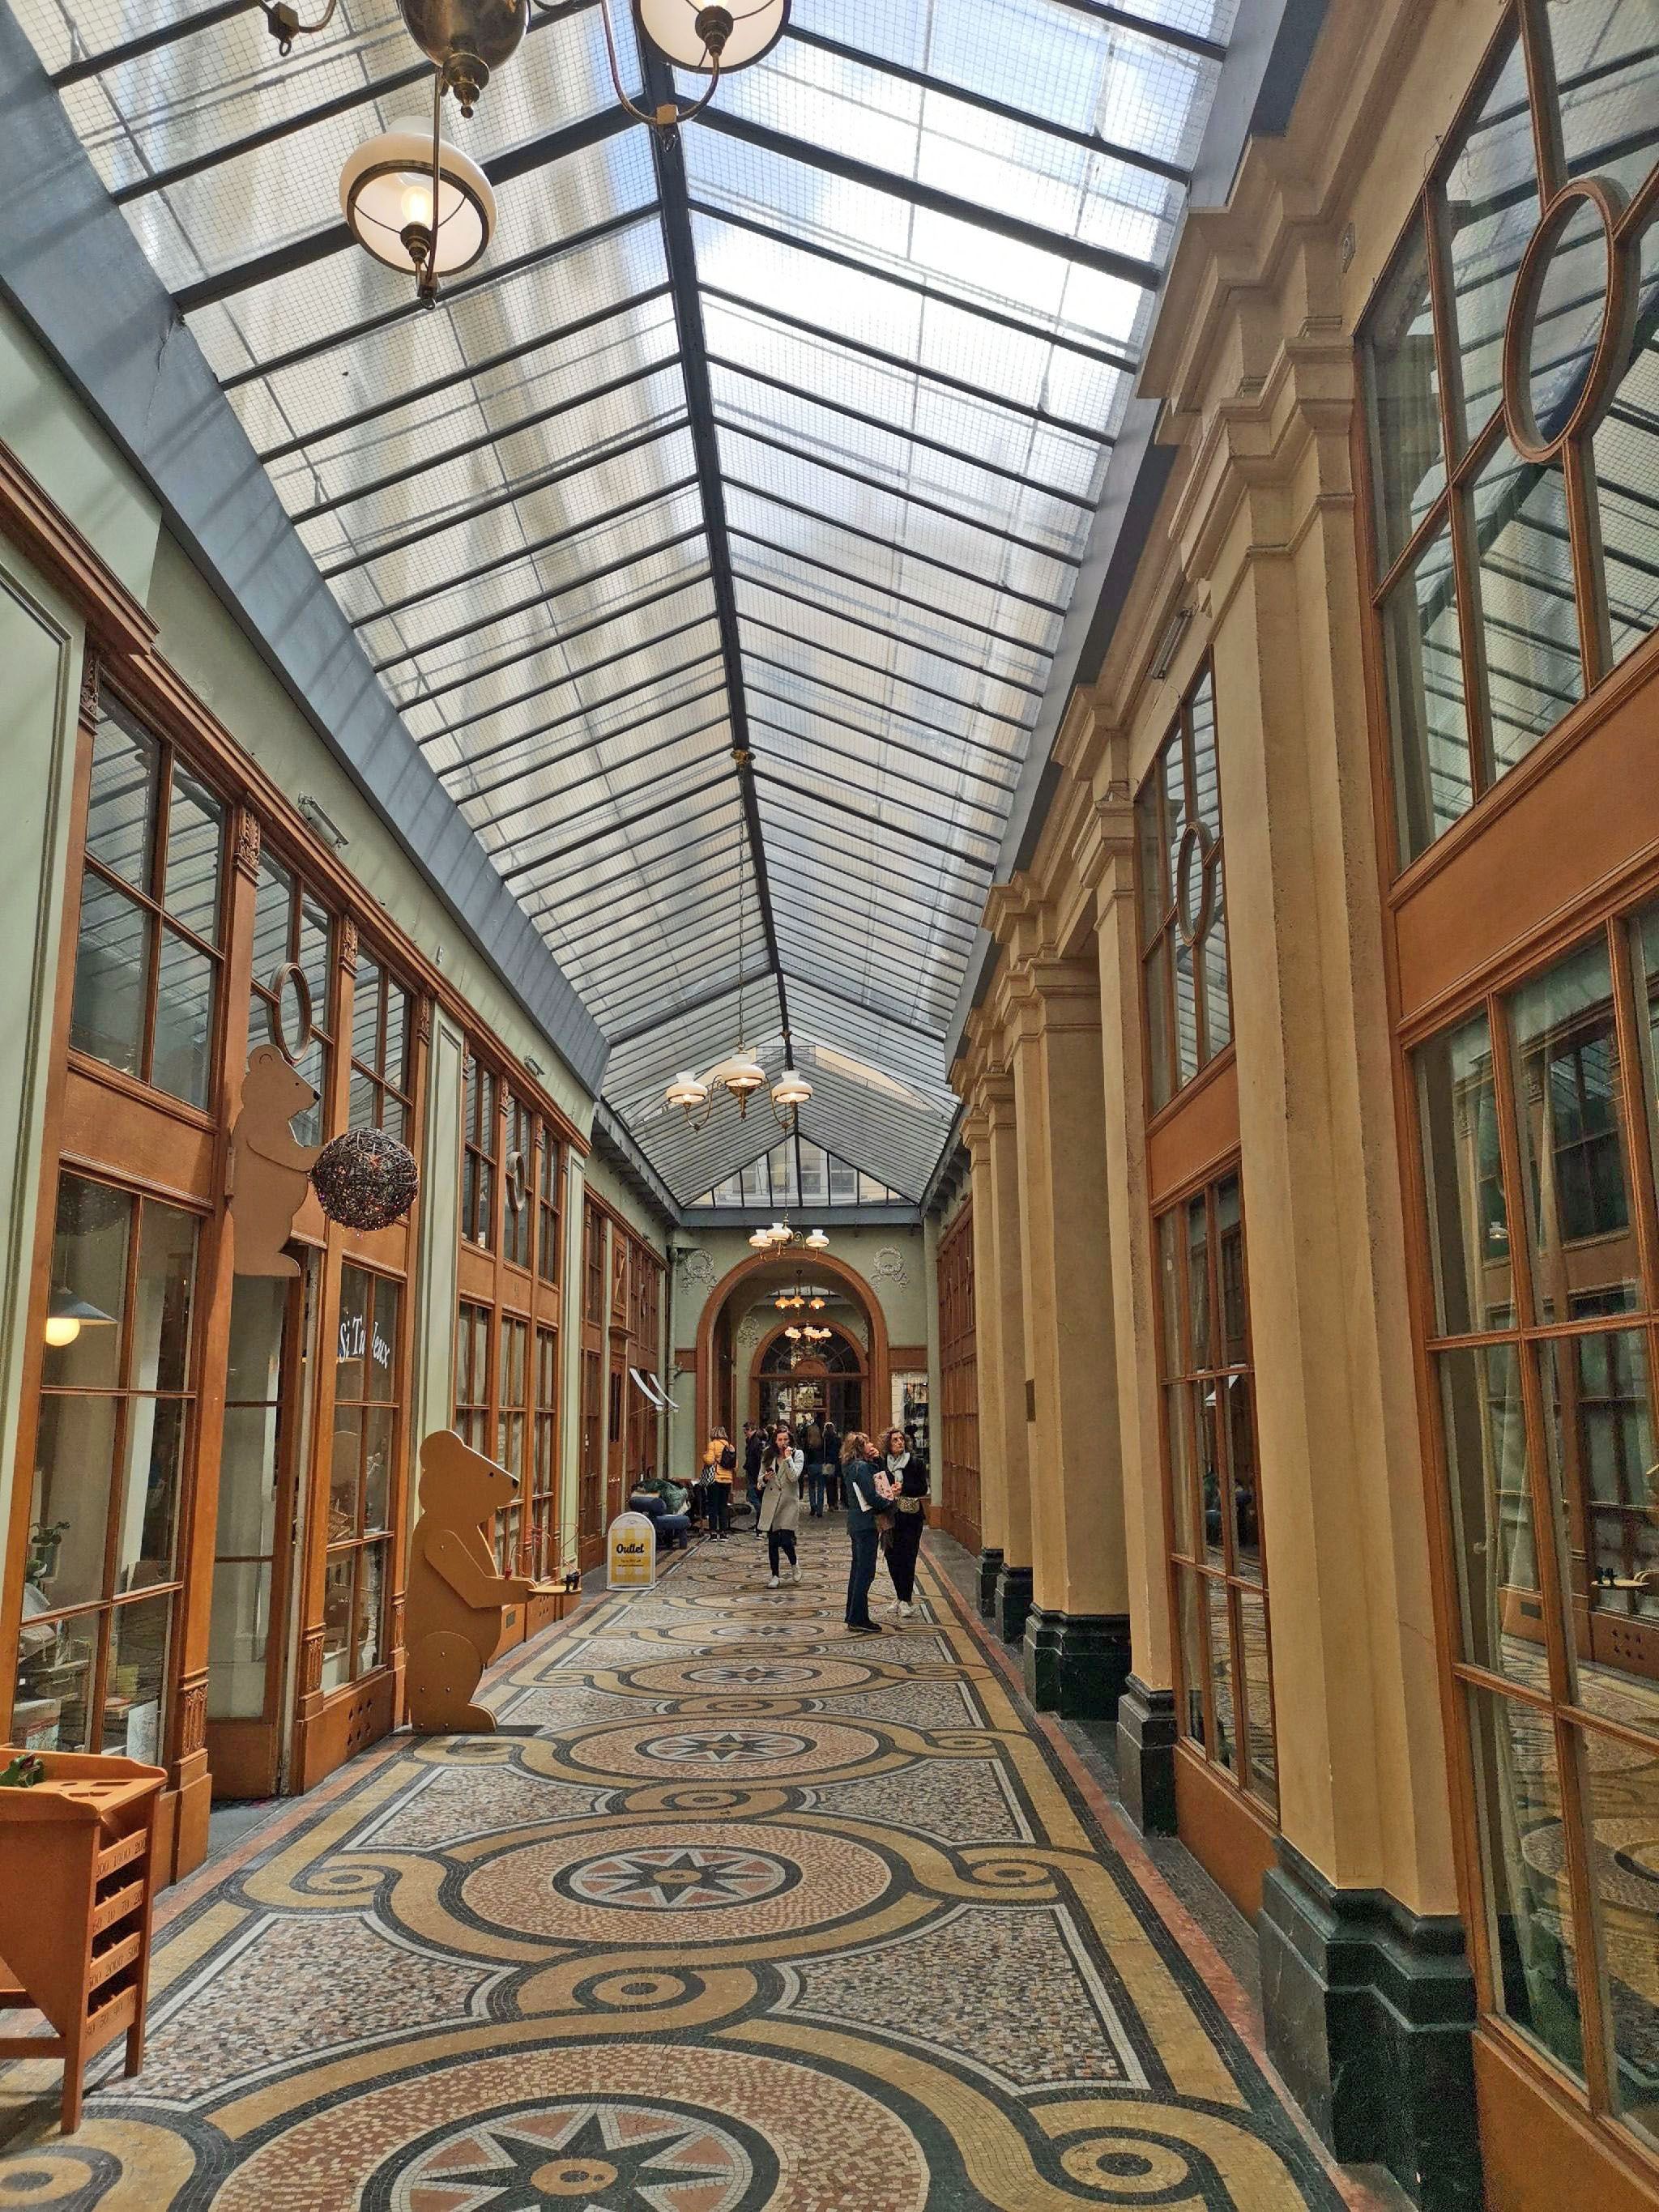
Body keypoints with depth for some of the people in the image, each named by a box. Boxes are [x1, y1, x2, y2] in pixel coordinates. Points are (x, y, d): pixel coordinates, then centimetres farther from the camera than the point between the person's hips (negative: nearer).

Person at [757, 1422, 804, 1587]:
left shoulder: (797, 1454, -2)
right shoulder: (768, 1455, 6)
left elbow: (794, 1476, -14)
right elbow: (760, 1478, 11)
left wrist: (787, 1457, -18)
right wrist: (765, 1478, -11)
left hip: (789, 1501, -3)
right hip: (771, 1502, 3)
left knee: (786, 1540, -10)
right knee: (772, 1541, 5)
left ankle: (794, 1564, 20)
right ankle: (775, 1576, 17)